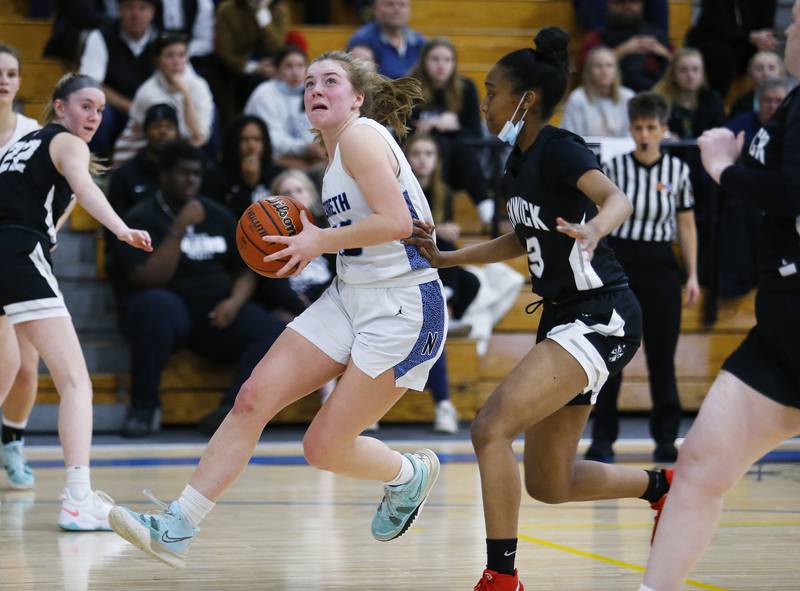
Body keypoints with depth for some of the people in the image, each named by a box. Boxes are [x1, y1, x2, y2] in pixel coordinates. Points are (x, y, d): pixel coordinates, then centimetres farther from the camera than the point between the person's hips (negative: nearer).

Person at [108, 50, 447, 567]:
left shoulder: (361, 135, -12)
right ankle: (177, 530, -5)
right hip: (349, 297, 9)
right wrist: (315, 239, 9)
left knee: (325, 448, -6)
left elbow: (396, 222, -22)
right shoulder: (340, 151, 16)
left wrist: (320, 241, -12)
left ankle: (410, 475, 26)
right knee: (254, 398, -5)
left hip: (402, 311, -9)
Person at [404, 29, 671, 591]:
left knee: (491, 426, -22)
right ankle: (664, 486, 33)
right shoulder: (520, 160, 11)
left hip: (602, 318, -9)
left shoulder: (558, 149, -14)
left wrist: (591, 231, -55)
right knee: (549, 485, 12)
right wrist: (444, 258, 19)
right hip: (565, 318, 9)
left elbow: (617, 198, -33)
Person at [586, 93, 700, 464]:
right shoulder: (613, 168, -3)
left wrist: (693, 275, 5)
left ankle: (666, 439, 11)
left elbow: (686, 226, 8)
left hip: (660, 266, 1)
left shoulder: (677, 170, 1)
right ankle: (603, 439, 8)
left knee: (662, 355, 2)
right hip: (617, 262, -1)